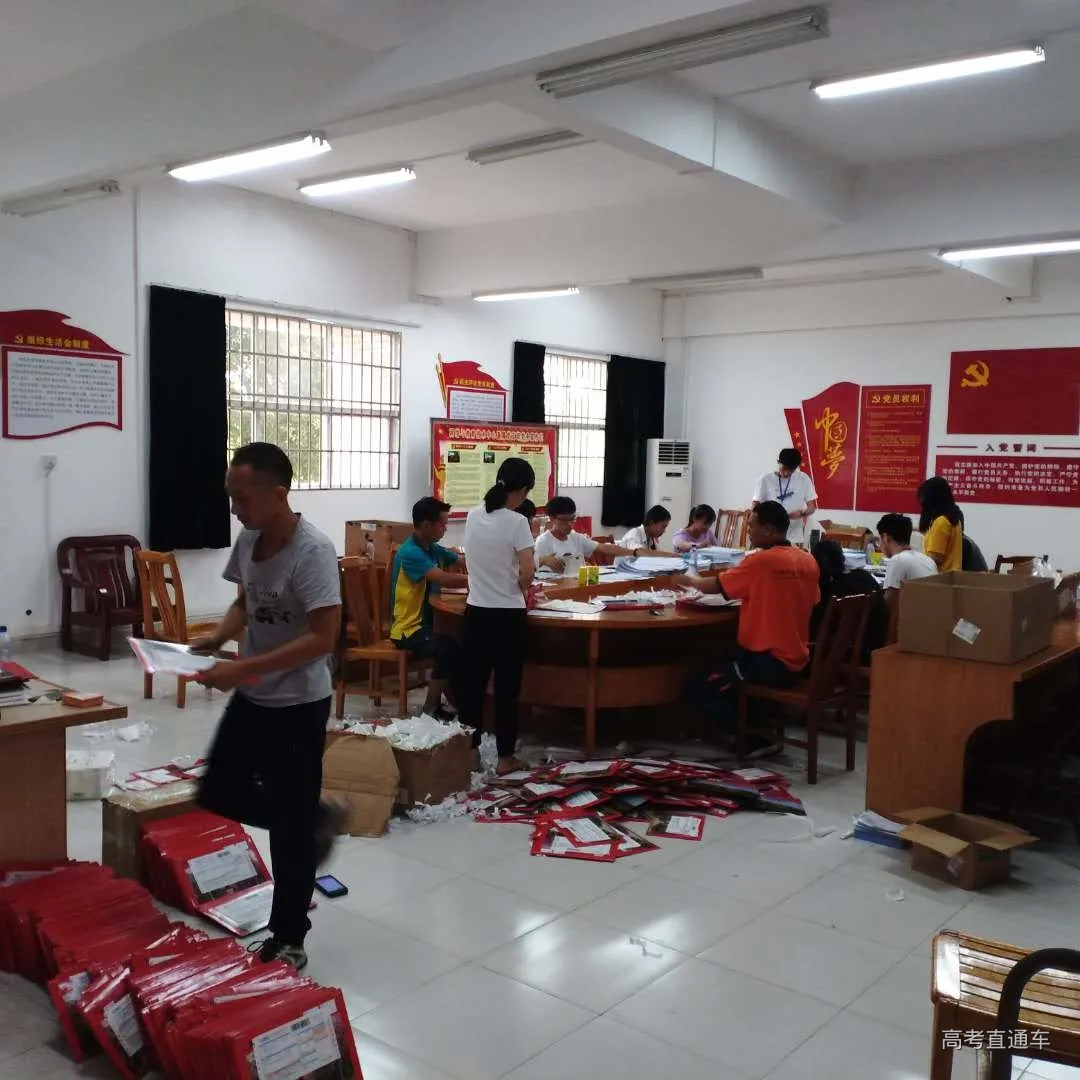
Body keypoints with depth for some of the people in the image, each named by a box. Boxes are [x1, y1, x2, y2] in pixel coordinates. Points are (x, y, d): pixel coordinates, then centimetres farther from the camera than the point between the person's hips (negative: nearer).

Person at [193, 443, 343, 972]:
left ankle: (288, 939, 24)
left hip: (297, 705, -8)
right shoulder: (247, 539, 0)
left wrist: (244, 667, -30)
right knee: (219, 795, 17)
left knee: (288, 826, 5)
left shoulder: (312, 551, -24)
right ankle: (317, 818, 37)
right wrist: (218, 635, -5)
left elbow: (323, 637, -27)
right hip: (251, 696, 8)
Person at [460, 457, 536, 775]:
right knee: (507, 686, 5)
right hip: (507, 615, -5)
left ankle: (469, 749, 21)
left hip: (475, 611, 5)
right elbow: (527, 573, -18)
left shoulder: (473, 517, 3)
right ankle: (505, 757, 12)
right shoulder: (516, 522, -15)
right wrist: (521, 587, 3)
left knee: (472, 682, 12)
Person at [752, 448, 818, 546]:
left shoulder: (803, 479, 3)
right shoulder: (765, 480, 1)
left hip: (795, 539, 1)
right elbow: (754, 507, 3)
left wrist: (802, 513, -16)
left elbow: (812, 507, 6)